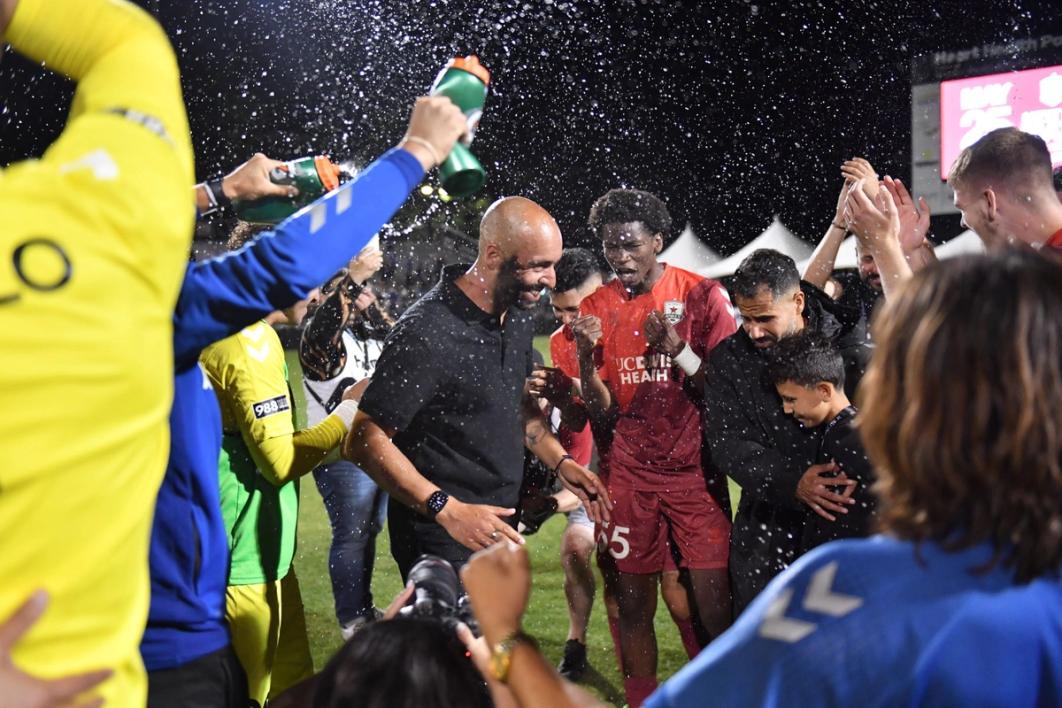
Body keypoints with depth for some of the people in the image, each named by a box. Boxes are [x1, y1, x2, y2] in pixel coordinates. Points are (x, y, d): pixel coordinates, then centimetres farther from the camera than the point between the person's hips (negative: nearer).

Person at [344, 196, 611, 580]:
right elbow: (364, 441, -23)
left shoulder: (517, 312, 5)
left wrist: (560, 461, 7)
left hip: (498, 525, 9)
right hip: (443, 540, -8)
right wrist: (447, 509, -29)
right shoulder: (427, 334, -24)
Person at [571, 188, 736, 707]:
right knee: (633, 604, 6)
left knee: (713, 605, -6)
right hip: (630, 475, 3)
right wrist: (586, 358, -15)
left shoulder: (702, 295, -4)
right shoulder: (597, 309, 4)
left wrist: (677, 350, -19)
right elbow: (603, 412, 3)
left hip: (694, 470, -2)